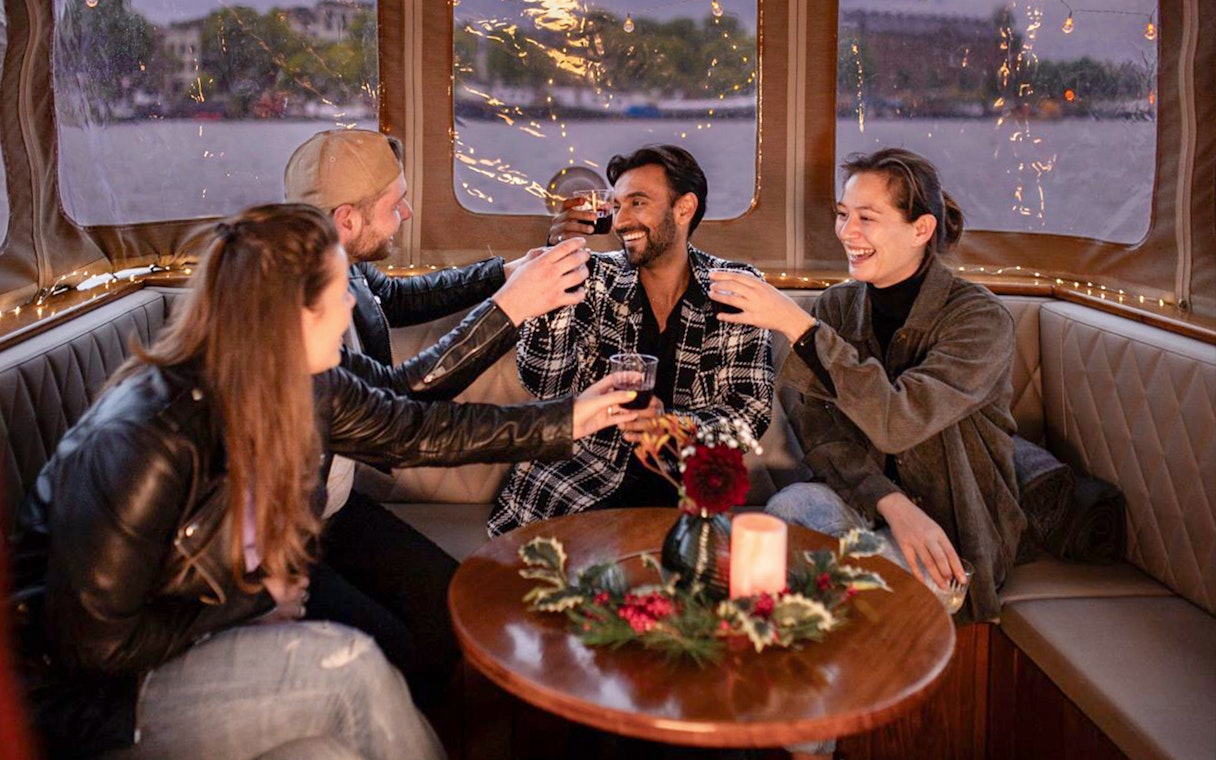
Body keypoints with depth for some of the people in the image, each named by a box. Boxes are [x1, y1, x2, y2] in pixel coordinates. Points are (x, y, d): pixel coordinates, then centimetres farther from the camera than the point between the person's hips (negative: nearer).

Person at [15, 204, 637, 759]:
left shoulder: (310, 390, -7)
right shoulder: (145, 442, -28)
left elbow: (415, 430, 7)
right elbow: (94, 642, -21)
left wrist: (565, 421, 11)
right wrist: (255, 601, -13)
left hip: (239, 644, 6)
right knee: (351, 665, -25)